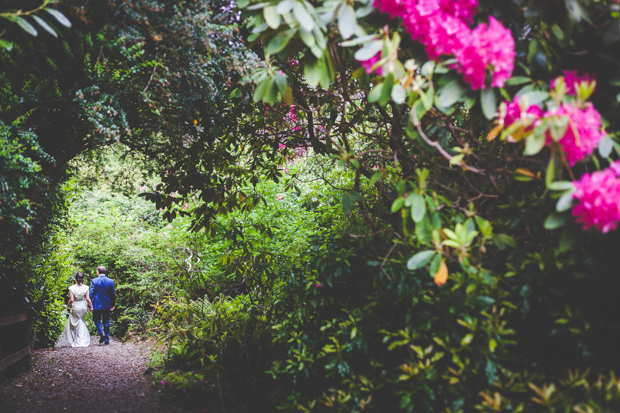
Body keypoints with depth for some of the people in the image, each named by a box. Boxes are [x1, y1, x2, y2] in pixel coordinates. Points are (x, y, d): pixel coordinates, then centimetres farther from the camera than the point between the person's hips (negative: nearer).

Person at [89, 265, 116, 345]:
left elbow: (91, 294, -7)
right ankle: (107, 339, 11)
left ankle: (101, 333, -10)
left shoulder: (94, 281, -8)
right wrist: (112, 305, 13)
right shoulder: (111, 281, -1)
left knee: (96, 320, 13)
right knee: (106, 322, 10)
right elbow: (113, 294, 3)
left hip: (97, 305, -3)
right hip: (107, 305, 3)